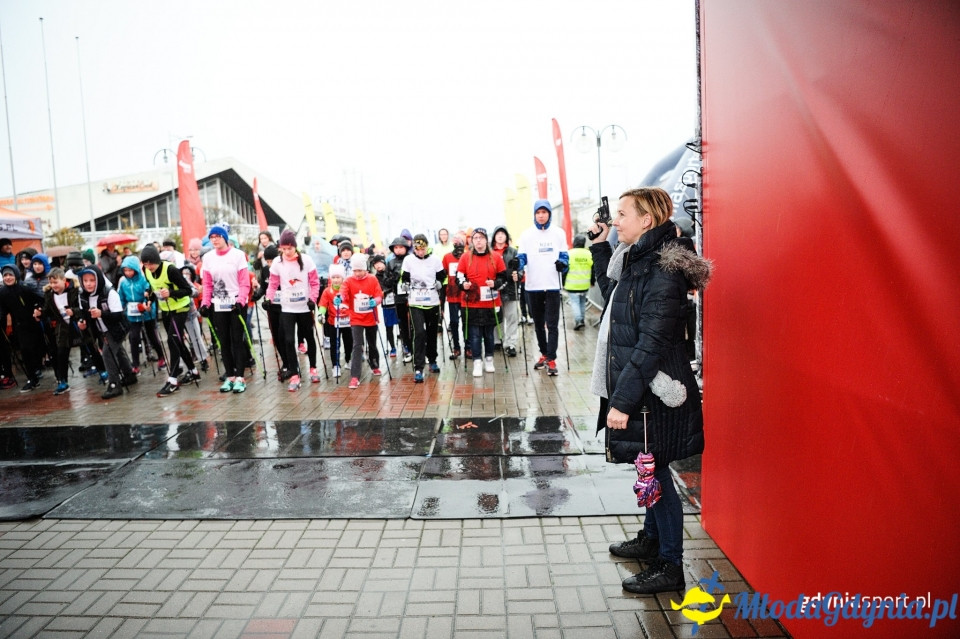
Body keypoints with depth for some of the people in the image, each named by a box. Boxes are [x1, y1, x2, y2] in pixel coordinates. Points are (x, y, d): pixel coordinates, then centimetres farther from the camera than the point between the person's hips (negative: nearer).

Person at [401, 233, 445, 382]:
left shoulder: (435, 259, 1)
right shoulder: (408, 260, -2)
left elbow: (442, 278, 11)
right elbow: (404, 280, 5)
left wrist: (437, 286, 1)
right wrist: (409, 295, 2)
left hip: (433, 302, 2)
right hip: (415, 303, -2)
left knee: (432, 332, 14)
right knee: (419, 333, -13)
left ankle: (432, 360, 35)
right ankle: (418, 369, -11)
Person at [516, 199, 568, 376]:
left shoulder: (559, 233, 5)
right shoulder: (526, 234, 4)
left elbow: (564, 255, 9)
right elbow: (522, 257, 2)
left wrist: (562, 263, -13)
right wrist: (517, 264, -21)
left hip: (552, 285, -1)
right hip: (533, 286, 2)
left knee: (552, 324, -5)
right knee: (538, 324, 12)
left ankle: (551, 359, -3)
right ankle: (544, 354, 26)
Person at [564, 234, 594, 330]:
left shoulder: (569, 254, -8)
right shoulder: (589, 254, 3)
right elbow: (593, 270, 8)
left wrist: (563, 283, 2)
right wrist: (592, 282, 19)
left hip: (572, 285, -4)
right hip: (585, 285, 4)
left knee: (574, 302, -2)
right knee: (582, 302, 19)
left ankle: (578, 320, -16)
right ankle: (582, 319, 25)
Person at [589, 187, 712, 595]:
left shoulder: (661, 272, -20)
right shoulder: (636, 262, 9)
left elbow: (651, 344, -24)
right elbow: (612, 295, 27)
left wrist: (623, 401, -24)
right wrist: (599, 247, 19)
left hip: (652, 393, -10)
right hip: (635, 387, 10)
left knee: (654, 472, 2)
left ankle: (670, 566, 18)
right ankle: (651, 539, 41)